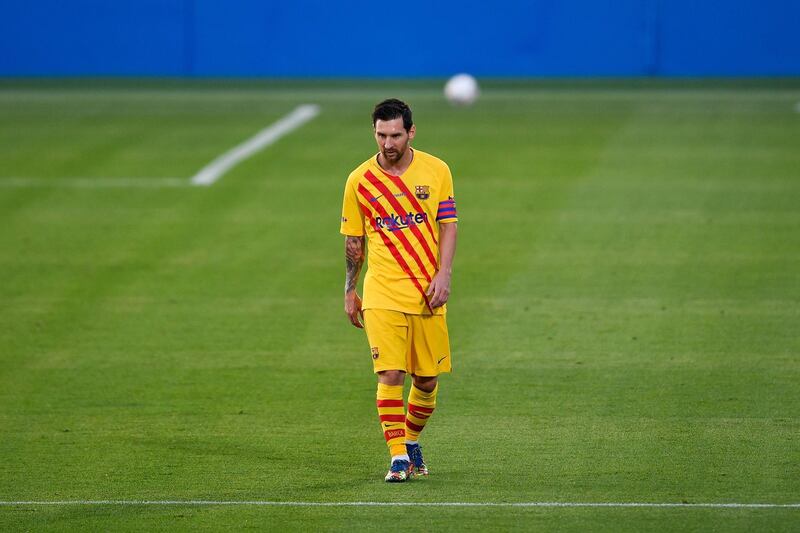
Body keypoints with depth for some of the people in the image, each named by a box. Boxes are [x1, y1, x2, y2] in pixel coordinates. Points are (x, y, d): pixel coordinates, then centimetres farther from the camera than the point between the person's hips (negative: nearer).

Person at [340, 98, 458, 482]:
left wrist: (443, 275, -7)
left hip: (427, 293, 2)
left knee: (427, 379, 6)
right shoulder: (359, 181, 0)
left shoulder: (436, 171, 2)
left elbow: (448, 225, 5)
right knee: (390, 375, -14)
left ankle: (411, 440, 30)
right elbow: (353, 240, 9)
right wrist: (349, 292, 10)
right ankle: (398, 457, -12)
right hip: (382, 295, -1)